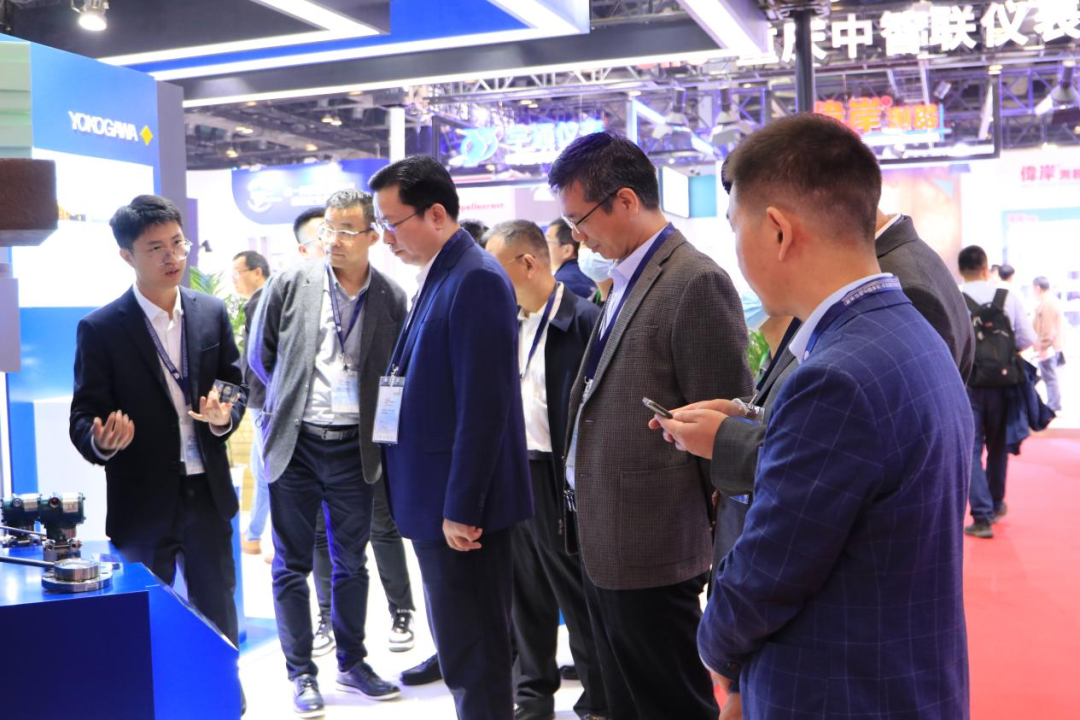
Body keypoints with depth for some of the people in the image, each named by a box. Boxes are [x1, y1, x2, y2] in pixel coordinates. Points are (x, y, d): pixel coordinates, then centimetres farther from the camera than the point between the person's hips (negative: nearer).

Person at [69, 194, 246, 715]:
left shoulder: (212, 313, 2)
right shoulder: (100, 329, -8)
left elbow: (236, 387, 9)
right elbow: (83, 418, -7)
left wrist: (225, 416, -13)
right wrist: (101, 440, -30)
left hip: (207, 494, 3)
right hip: (142, 501, -3)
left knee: (219, 614, 17)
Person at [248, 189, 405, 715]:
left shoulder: (392, 299, -3)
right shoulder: (290, 285, -4)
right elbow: (260, 354, 7)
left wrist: (368, 412, 3)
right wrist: (293, 397, 11)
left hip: (354, 449, 1)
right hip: (295, 443, -1)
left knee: (351, 563, 13)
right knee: (292, 565, 7)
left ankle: (352, 664, 29)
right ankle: (301, 673, 20)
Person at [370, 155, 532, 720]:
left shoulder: (476, 280, -17)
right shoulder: (437, 277, 13)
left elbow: (483, 406, -22)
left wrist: (461, 508, -20)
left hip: (461, 505, -10)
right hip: (436, 500, 10)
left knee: (472, 657, 1)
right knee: (460, 647, 20)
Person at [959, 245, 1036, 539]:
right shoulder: (1009, 297, -4)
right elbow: (1028, 339, -4)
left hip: (966, 385, -2)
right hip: (1001, 383, 3)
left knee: (971, 450, 3)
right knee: (998, 445, 20)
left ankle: (982, 517, -3)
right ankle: (996, 504, 36)